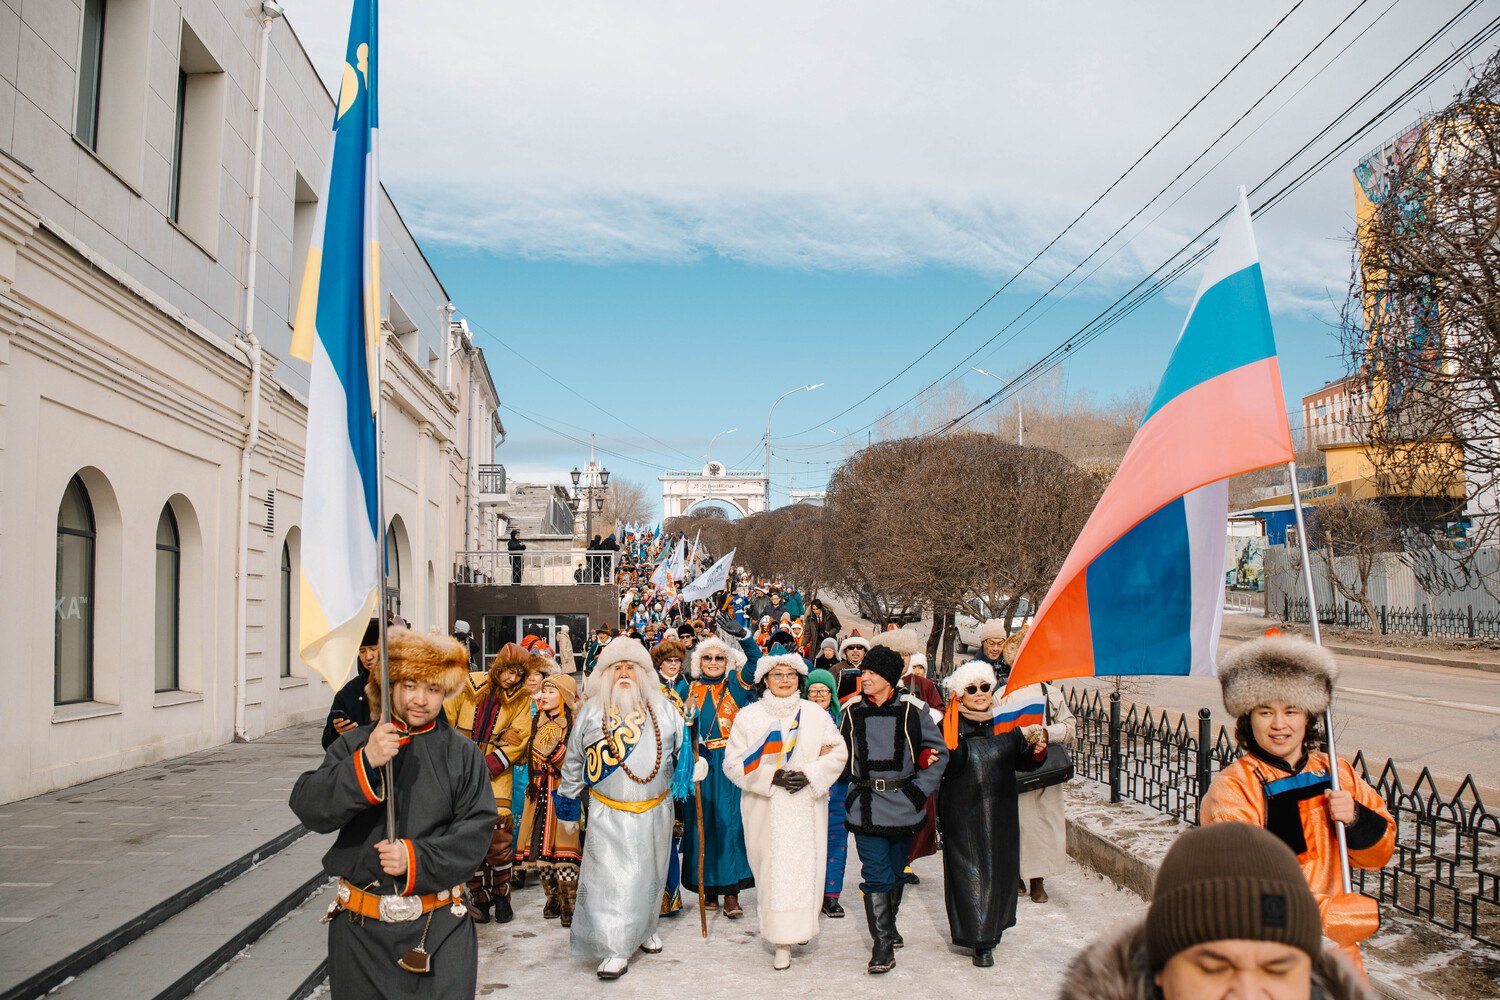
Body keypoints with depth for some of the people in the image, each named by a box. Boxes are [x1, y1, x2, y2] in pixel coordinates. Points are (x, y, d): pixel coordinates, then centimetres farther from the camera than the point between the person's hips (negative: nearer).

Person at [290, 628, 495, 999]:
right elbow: (308, 808, -10)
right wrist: (364, 763, -23)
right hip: (359, 927, 1)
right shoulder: (353, 743, 3)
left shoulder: (461, 753, 1)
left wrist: (417, 859, -18)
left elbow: (477, 829, -5)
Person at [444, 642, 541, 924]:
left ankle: (501, 895, 6)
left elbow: (517, 740, -3)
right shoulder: (468, 686, 0)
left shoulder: (521, 698, 1)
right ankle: (480, 897, 15)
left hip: (497, 773, -1)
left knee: (498, 831, -13)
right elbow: (446, 722, 6)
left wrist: (486, 768, -13)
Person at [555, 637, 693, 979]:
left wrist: (691, 768, -1)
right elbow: (574, 758, 11)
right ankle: (616, 949, -1)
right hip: (609, 813, -2)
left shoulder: (662, 708, 3)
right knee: (611, 875, -7)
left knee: (649, 872, 14)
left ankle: (645, 929, 35)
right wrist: (568, 794, 16)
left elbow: (682, 745, 14)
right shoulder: (591, 711, 1)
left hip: (654, 810, 2)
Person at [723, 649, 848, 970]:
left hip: (806, 807, 1)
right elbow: (734, 763, -1)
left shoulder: (815, 714, 5)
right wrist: (772, 776, -13)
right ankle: (781, 941, 14)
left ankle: (787, 940, 10)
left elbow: (838, 753, 6)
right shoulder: (748, 716, 2)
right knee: (771, 868, -1)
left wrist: (810, 775, -10)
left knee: (803, 866, -3)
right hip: (765, 810, -1)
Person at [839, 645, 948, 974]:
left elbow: (939, 753, 0)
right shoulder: (851, 714, 2)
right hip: (866, 807, 0)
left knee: (896, 871, 15)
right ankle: (883, 942, 3)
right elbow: (843, 757, 15)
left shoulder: (913, 712, -5)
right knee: (875, 875, -6)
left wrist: (920, 789, -8)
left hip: (904, 806, 0)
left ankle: (889, 925, 37)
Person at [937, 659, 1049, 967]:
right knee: (969, 871, -2)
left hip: (1000, 813, 3)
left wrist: (1037, 749, -11)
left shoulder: (1006, 723, 4)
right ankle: (981, 941, 6)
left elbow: (1023, 762, 9)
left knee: (1000, 869, 11)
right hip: (962, 814, -3)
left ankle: (992, 927, 32)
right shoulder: (950, 727, -6)